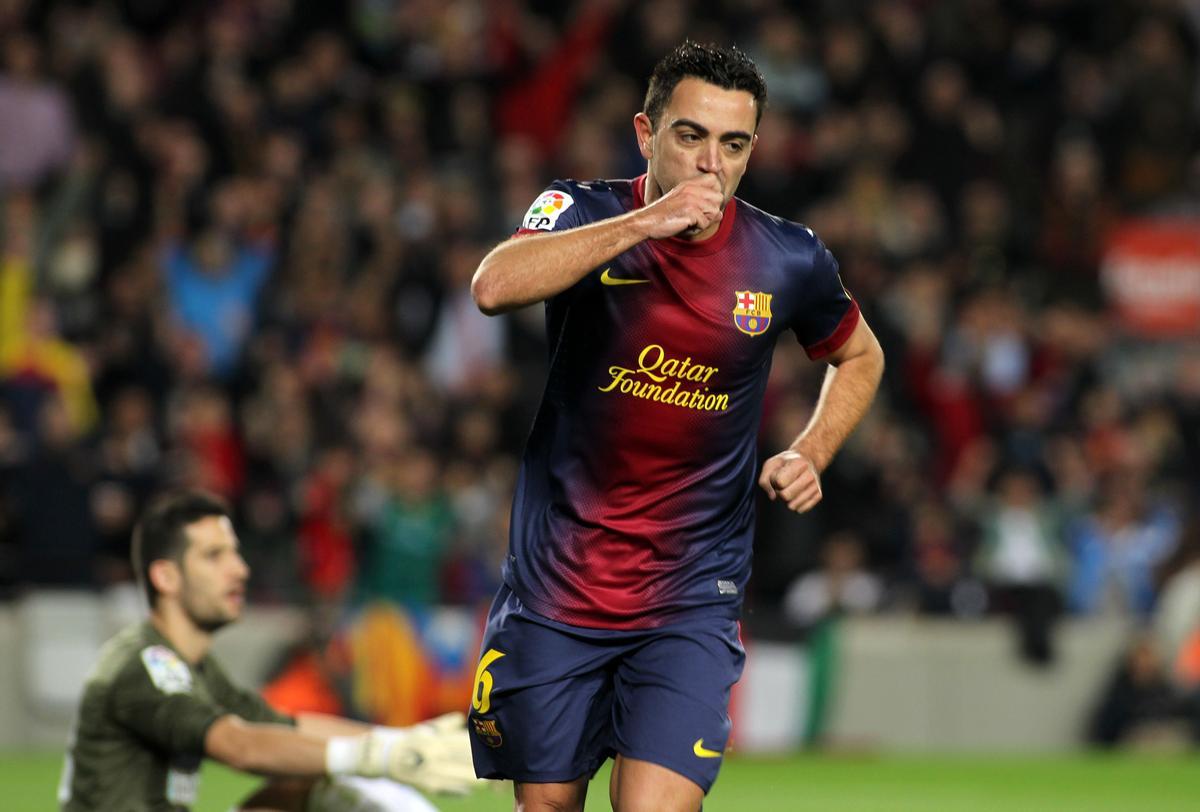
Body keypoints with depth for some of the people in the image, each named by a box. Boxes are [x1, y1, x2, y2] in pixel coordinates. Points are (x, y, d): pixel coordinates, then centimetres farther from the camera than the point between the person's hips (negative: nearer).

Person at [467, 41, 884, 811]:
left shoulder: (790, 261, -4)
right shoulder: (583, 214, -8)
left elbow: (860, 357, 18)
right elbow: (494, 286, -31)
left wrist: (810, 455, 1)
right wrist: (643, 223, -35)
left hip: (692, 601, 0)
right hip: (557, 585, 0)